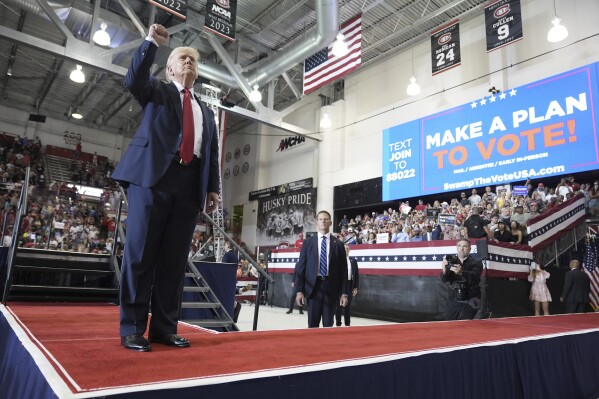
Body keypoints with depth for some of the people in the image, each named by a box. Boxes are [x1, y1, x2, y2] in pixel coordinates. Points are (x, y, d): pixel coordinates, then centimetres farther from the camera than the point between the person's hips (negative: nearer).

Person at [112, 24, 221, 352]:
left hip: (190, 185, 4)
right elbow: (134, 80, -5)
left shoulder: (206, 112, 27)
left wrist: (213, 187, 8)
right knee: (140, 253, -4)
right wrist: (151, 42, -8)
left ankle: (165, 327, 8)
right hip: (153, 175, -3)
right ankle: (132, 328, 2)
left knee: (174, 258, 2)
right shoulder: (157, 90, 18)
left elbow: (212, 153, 19)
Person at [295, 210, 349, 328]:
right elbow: (301, 267, 4)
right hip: (313, 287, 0)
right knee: (313, 324, 4)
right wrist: (299, 290, -3)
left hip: (331, 287, 0)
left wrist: (344, 293, 0)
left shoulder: (338, 244, 6)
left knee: (328, 325, 7)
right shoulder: (308, 243, 6)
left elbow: (343, 270, 5)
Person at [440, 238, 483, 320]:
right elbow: (444, 279, -6)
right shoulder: (452, 261, 5)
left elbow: (474, 277, -21)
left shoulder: (476, 262, -2)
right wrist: (444, 271, -30)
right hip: (453, 301, 3)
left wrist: (461, 272, -41)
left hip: (469, 302, -3)